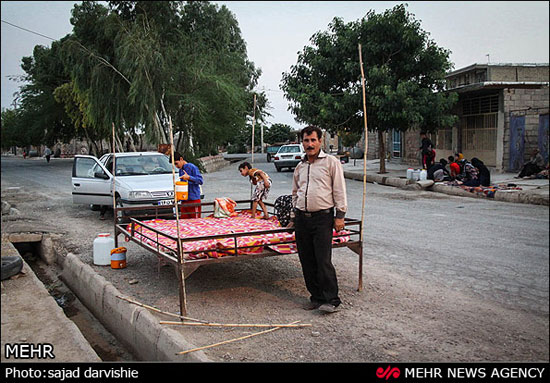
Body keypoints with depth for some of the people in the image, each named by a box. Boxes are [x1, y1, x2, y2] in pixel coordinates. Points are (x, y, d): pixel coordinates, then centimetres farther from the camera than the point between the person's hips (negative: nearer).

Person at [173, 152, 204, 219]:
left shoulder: (192, 167, -7)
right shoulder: (181, 170, 17)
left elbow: (200, 181, -13)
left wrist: (189, 177, -23)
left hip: (194, 200, -7)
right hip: (184, 201, 7)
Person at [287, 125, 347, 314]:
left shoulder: (331, 162, 1)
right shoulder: (300, 167, 17)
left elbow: (339, 190, -2)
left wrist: (340, 215, -8)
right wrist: (293, 218, 21)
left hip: (322, 217, -6)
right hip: (302, 218, 6)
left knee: (323, 261, -10)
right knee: (307, 261, 7)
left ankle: (331, 300, 0)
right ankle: (316, 297, 19)